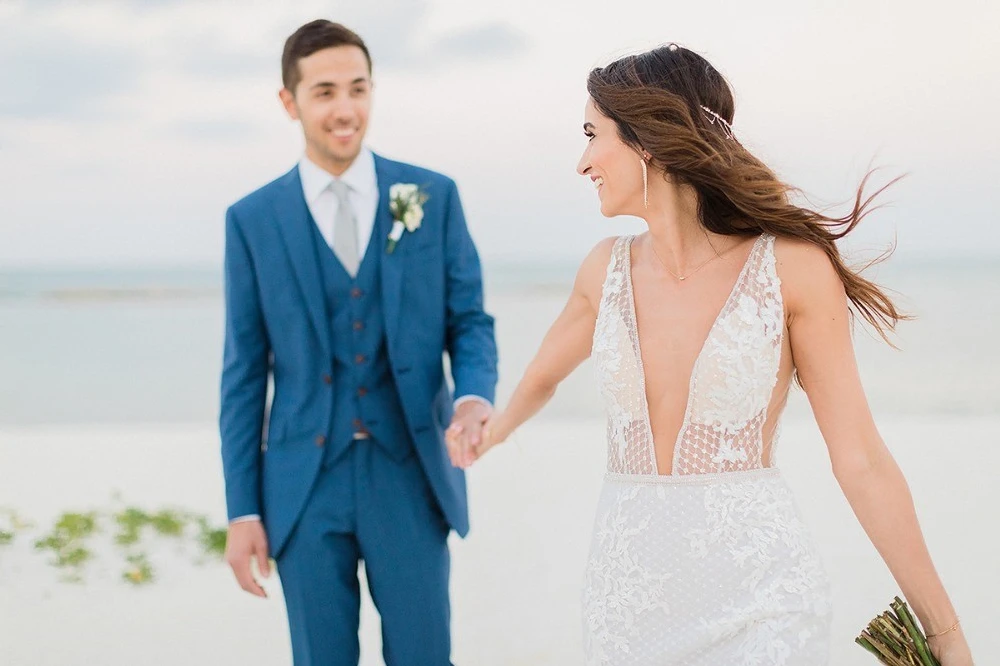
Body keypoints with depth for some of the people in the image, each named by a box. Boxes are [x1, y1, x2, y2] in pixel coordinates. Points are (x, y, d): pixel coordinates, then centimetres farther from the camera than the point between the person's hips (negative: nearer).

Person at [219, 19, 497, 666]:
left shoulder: (434, 196, 2)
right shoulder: (252, 220, 2)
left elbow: (470, 321, 5)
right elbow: (244, 373, 3)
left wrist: (475, 397, -18)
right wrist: (242, 510, 0)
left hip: (410, 474, 0)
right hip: (305, 485, 0)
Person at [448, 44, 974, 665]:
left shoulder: (792, 266, -9)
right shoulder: (609, 269, 4)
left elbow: (861, 459, -8)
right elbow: (544, 374, 26)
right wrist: (495, 431, 44)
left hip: (758, 595, -4)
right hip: (627, 586, 5)